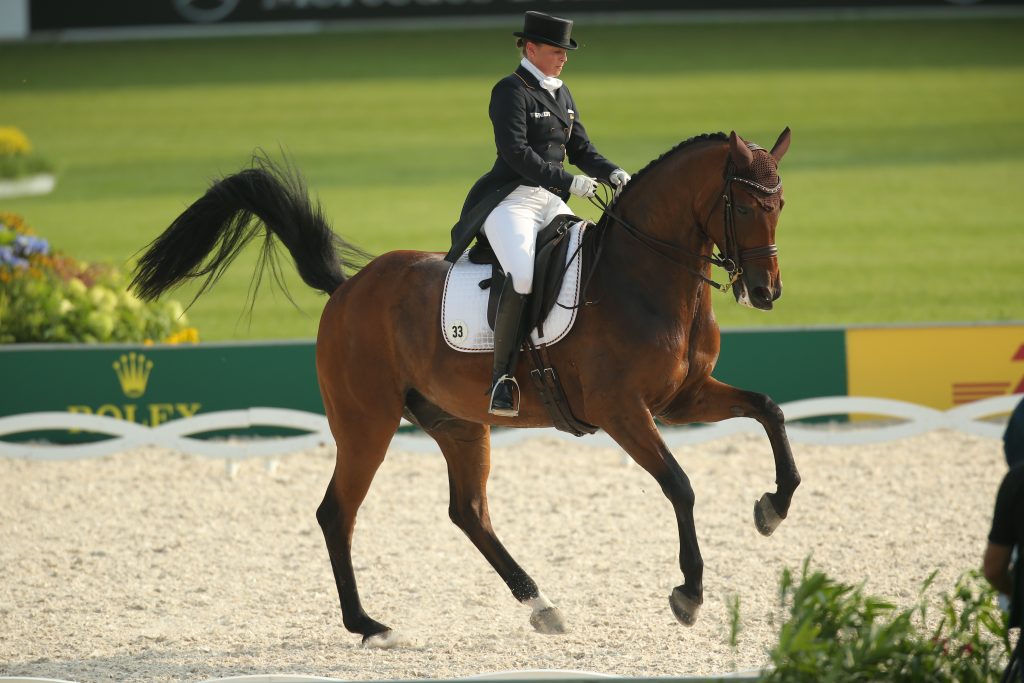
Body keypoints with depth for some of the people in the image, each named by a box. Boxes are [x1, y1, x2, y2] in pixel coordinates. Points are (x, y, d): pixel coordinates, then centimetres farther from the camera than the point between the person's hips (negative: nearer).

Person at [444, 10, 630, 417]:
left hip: (552, 201, 9)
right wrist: (567, 182, -24)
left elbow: (580, 149, 18)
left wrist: (612, 174, -1)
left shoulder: (561, 94, 17)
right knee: (524, 274, -31)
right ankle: (501, 377, -25)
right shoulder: (511, 91, -8)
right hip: (510, 201, -9)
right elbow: (516, 152, -19)